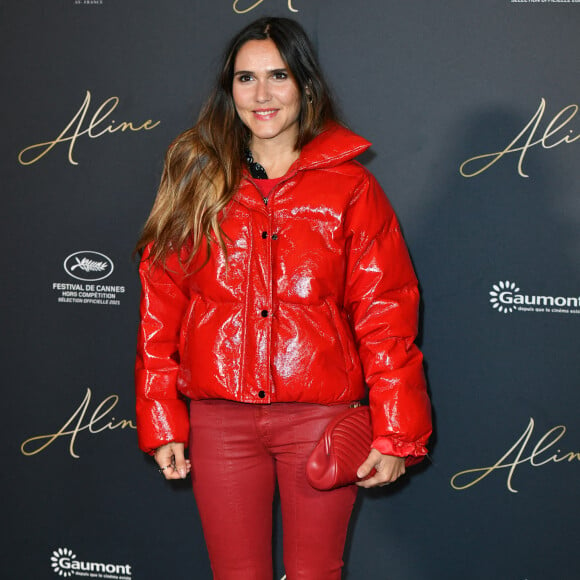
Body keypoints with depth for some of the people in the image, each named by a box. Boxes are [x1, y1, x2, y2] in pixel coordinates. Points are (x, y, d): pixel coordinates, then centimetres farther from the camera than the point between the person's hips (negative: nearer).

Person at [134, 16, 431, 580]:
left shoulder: (350, 189, 1)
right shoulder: (196, 181, 6)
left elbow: (386, 317, -2)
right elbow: (160, 308, 5)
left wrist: (395, 432, -6)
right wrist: (162, 422, 1)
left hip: (321, 417, -1)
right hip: (219, 421, 2)